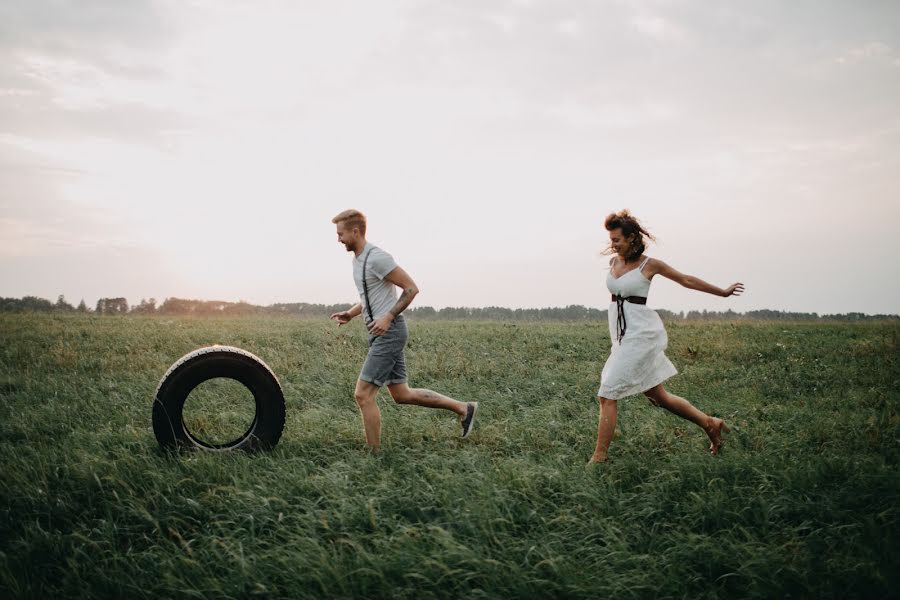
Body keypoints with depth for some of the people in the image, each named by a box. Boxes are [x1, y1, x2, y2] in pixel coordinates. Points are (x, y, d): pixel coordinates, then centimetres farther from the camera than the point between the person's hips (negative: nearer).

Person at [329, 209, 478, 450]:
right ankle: (463, 408, 21)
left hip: (389, 332, -10)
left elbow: (411, 288, -16)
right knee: (402, 395, 14)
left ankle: (375, 455, 0)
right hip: (380, 334, 10)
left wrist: (388, 317, -22)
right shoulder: (358, 259, 15)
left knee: (363, 395, -10)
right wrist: (350, 313, 10)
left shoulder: (377, 258, -15)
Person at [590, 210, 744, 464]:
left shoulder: (649, 264, -7)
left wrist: (723, 292, 15)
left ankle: (599, 456, -5)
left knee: (607, 395, -12)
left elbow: (687, 280, 5)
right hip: (621, 335, 7)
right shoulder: (613, 261, 10)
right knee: (659, 396, 13)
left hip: (640, 334, -7)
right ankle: (710, 423, 29)